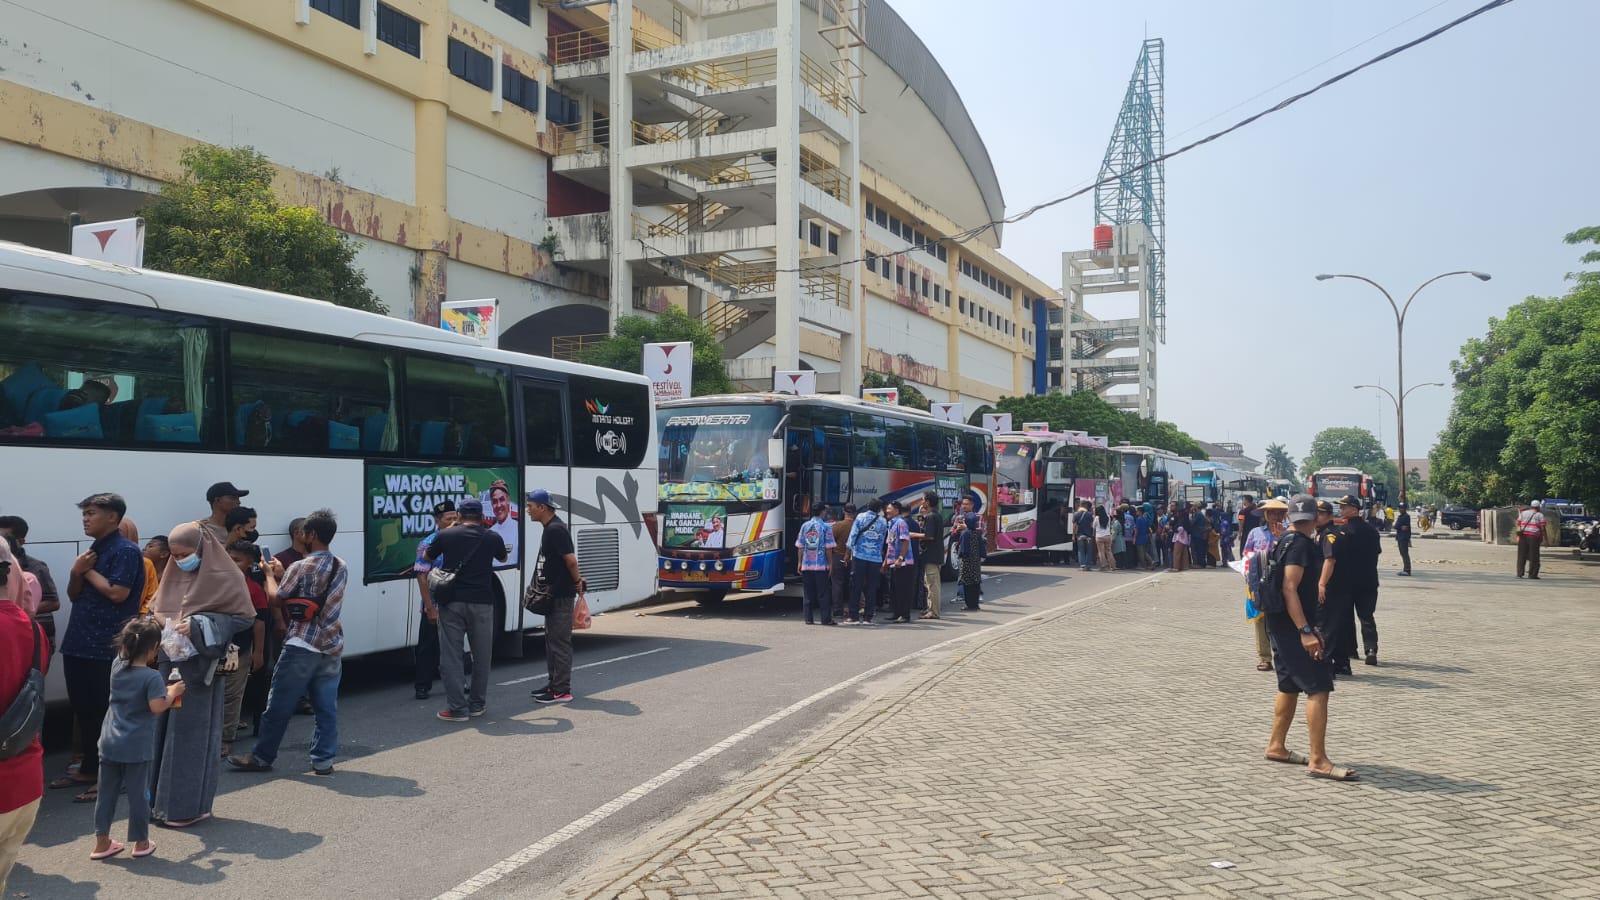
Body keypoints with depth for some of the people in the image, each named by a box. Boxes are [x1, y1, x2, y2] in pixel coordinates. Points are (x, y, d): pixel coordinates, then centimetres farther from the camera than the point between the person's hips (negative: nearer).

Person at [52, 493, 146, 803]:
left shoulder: (126, 550, -11)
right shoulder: (92, 550, 16)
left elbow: (117, 593, -21)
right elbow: (74, 595, 16)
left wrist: (88, 570, -8)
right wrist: (76, 571, -4)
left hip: (106, 648, -9)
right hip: (78, 644, 9)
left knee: (105, 714, -2)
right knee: (83, 711, 15)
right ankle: (89, 768, 26)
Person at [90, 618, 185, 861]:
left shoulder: (117, 667, 3)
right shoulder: (152, 677, -16)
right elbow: (157, 706, -23)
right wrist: (172, 693, -7)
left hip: (109, 743, 5)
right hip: (137, 747, -5)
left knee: (106, 793, 13)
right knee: (138, 794, 6)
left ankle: (102, 842, 19)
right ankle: (141, 842, 15)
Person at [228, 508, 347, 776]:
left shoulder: (301, 567, -13)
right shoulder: (342, 567, 7)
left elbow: (275, 601, -3)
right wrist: (283, 574, 20)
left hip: (302, 647, -6)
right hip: (331, 647, 6)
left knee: (279, 706, 6)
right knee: (326, 707, 6)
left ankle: (262, 757, 15)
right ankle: (323, 760, 7)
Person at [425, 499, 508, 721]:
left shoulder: (446, 535, -1)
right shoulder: (492, 537, 2)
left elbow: (427, 557, 15)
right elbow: (503, 557, 24)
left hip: (451, 601, -1)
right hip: (481, 602, 1)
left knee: (451, 656, 3)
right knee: (482, 655, 13)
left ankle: (457, 708, 1)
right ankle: (477, 705, 19)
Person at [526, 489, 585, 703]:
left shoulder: (556, 529, -18)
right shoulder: (550, 528, 15)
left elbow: (571, 560, -21)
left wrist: (577, 582, -9)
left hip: (561, 595, -10)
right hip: (553, 593, 10)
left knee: (559, 641, -6)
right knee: (552, 640, 16)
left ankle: (562, 690, -2)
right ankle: (554, 684, 25)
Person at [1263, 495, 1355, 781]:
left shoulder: (1284, 541, 15)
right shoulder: (1300, 544, -15)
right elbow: (1290, 589, -24)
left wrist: (1308, 627, 29)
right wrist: (1305, 631, -30)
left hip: (1280, 626, 11)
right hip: (1292, 626, -11)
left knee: (1290, 685, 19)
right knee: (1318, 687, -12)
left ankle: (1276, 746, 28)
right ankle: (1318, 760, -14)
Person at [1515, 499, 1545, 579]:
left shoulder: (1523, 513, 14)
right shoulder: (1540, 515, 5)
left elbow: (1518, 524, 6)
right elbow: (1542, 528, -3)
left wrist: (1518, 535, 8)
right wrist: (1543, 539, -1)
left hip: (1523, 535, 3)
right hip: (1534, 537, -3)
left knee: (1522, 555, 7)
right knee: (1533, 556, 2)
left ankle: (1519, 573, 4)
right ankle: (1532, 574, 1)